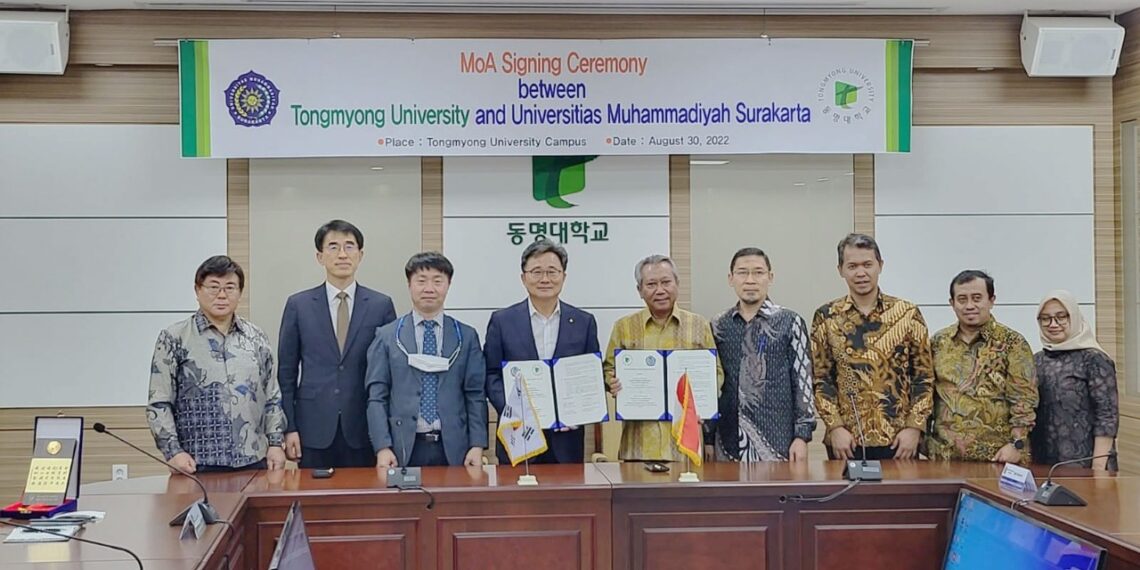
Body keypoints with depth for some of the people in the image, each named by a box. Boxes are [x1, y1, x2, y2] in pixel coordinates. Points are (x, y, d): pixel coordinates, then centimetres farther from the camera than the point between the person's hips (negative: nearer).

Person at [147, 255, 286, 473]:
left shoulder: (257, 339, 11)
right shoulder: (174, 339, 0)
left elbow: (272, 398, 13)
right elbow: (159, 404, -2)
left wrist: (275, 443, 4)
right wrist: (174, 452, -11)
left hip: (253, 461, 3)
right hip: (198, 465, -3)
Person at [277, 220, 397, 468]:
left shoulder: (381, 305, 3)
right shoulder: (298, 305, 4)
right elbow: (286, 371, 5)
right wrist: (288, 428, -1)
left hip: (365, 430, 0)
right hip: (315, 429, 0)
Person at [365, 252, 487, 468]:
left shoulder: (467, 337, 8)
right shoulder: (387, 336, 5)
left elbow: (476, 396, 5)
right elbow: (376, 396, 2)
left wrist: (477, 446, -4)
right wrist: (382, 447, -7)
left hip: (453, 450, 1)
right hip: (404, 449, -1)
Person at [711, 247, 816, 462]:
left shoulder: (790, 323, 0)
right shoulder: (718, 327, 8)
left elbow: (803, 383, -1)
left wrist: (802, 436, -7)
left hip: (777, 443, -2)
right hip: (729, 445, 3)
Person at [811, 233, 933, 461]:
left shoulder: (908, 314, 2)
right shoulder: (826, 317, 3)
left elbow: (924, 377, 2)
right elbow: (820, 379, 2)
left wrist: (914, 427, -6)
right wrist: (835, 427, -8)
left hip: (899, 440, 0)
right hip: (846, 441, 0)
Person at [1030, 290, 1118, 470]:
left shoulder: (1094, 360, -7)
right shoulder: (1036, 361, 9)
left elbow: (1107, 417, -11)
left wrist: (1098, 467, -17)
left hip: (1082, 464, -5)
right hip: (1041, 463, 5)